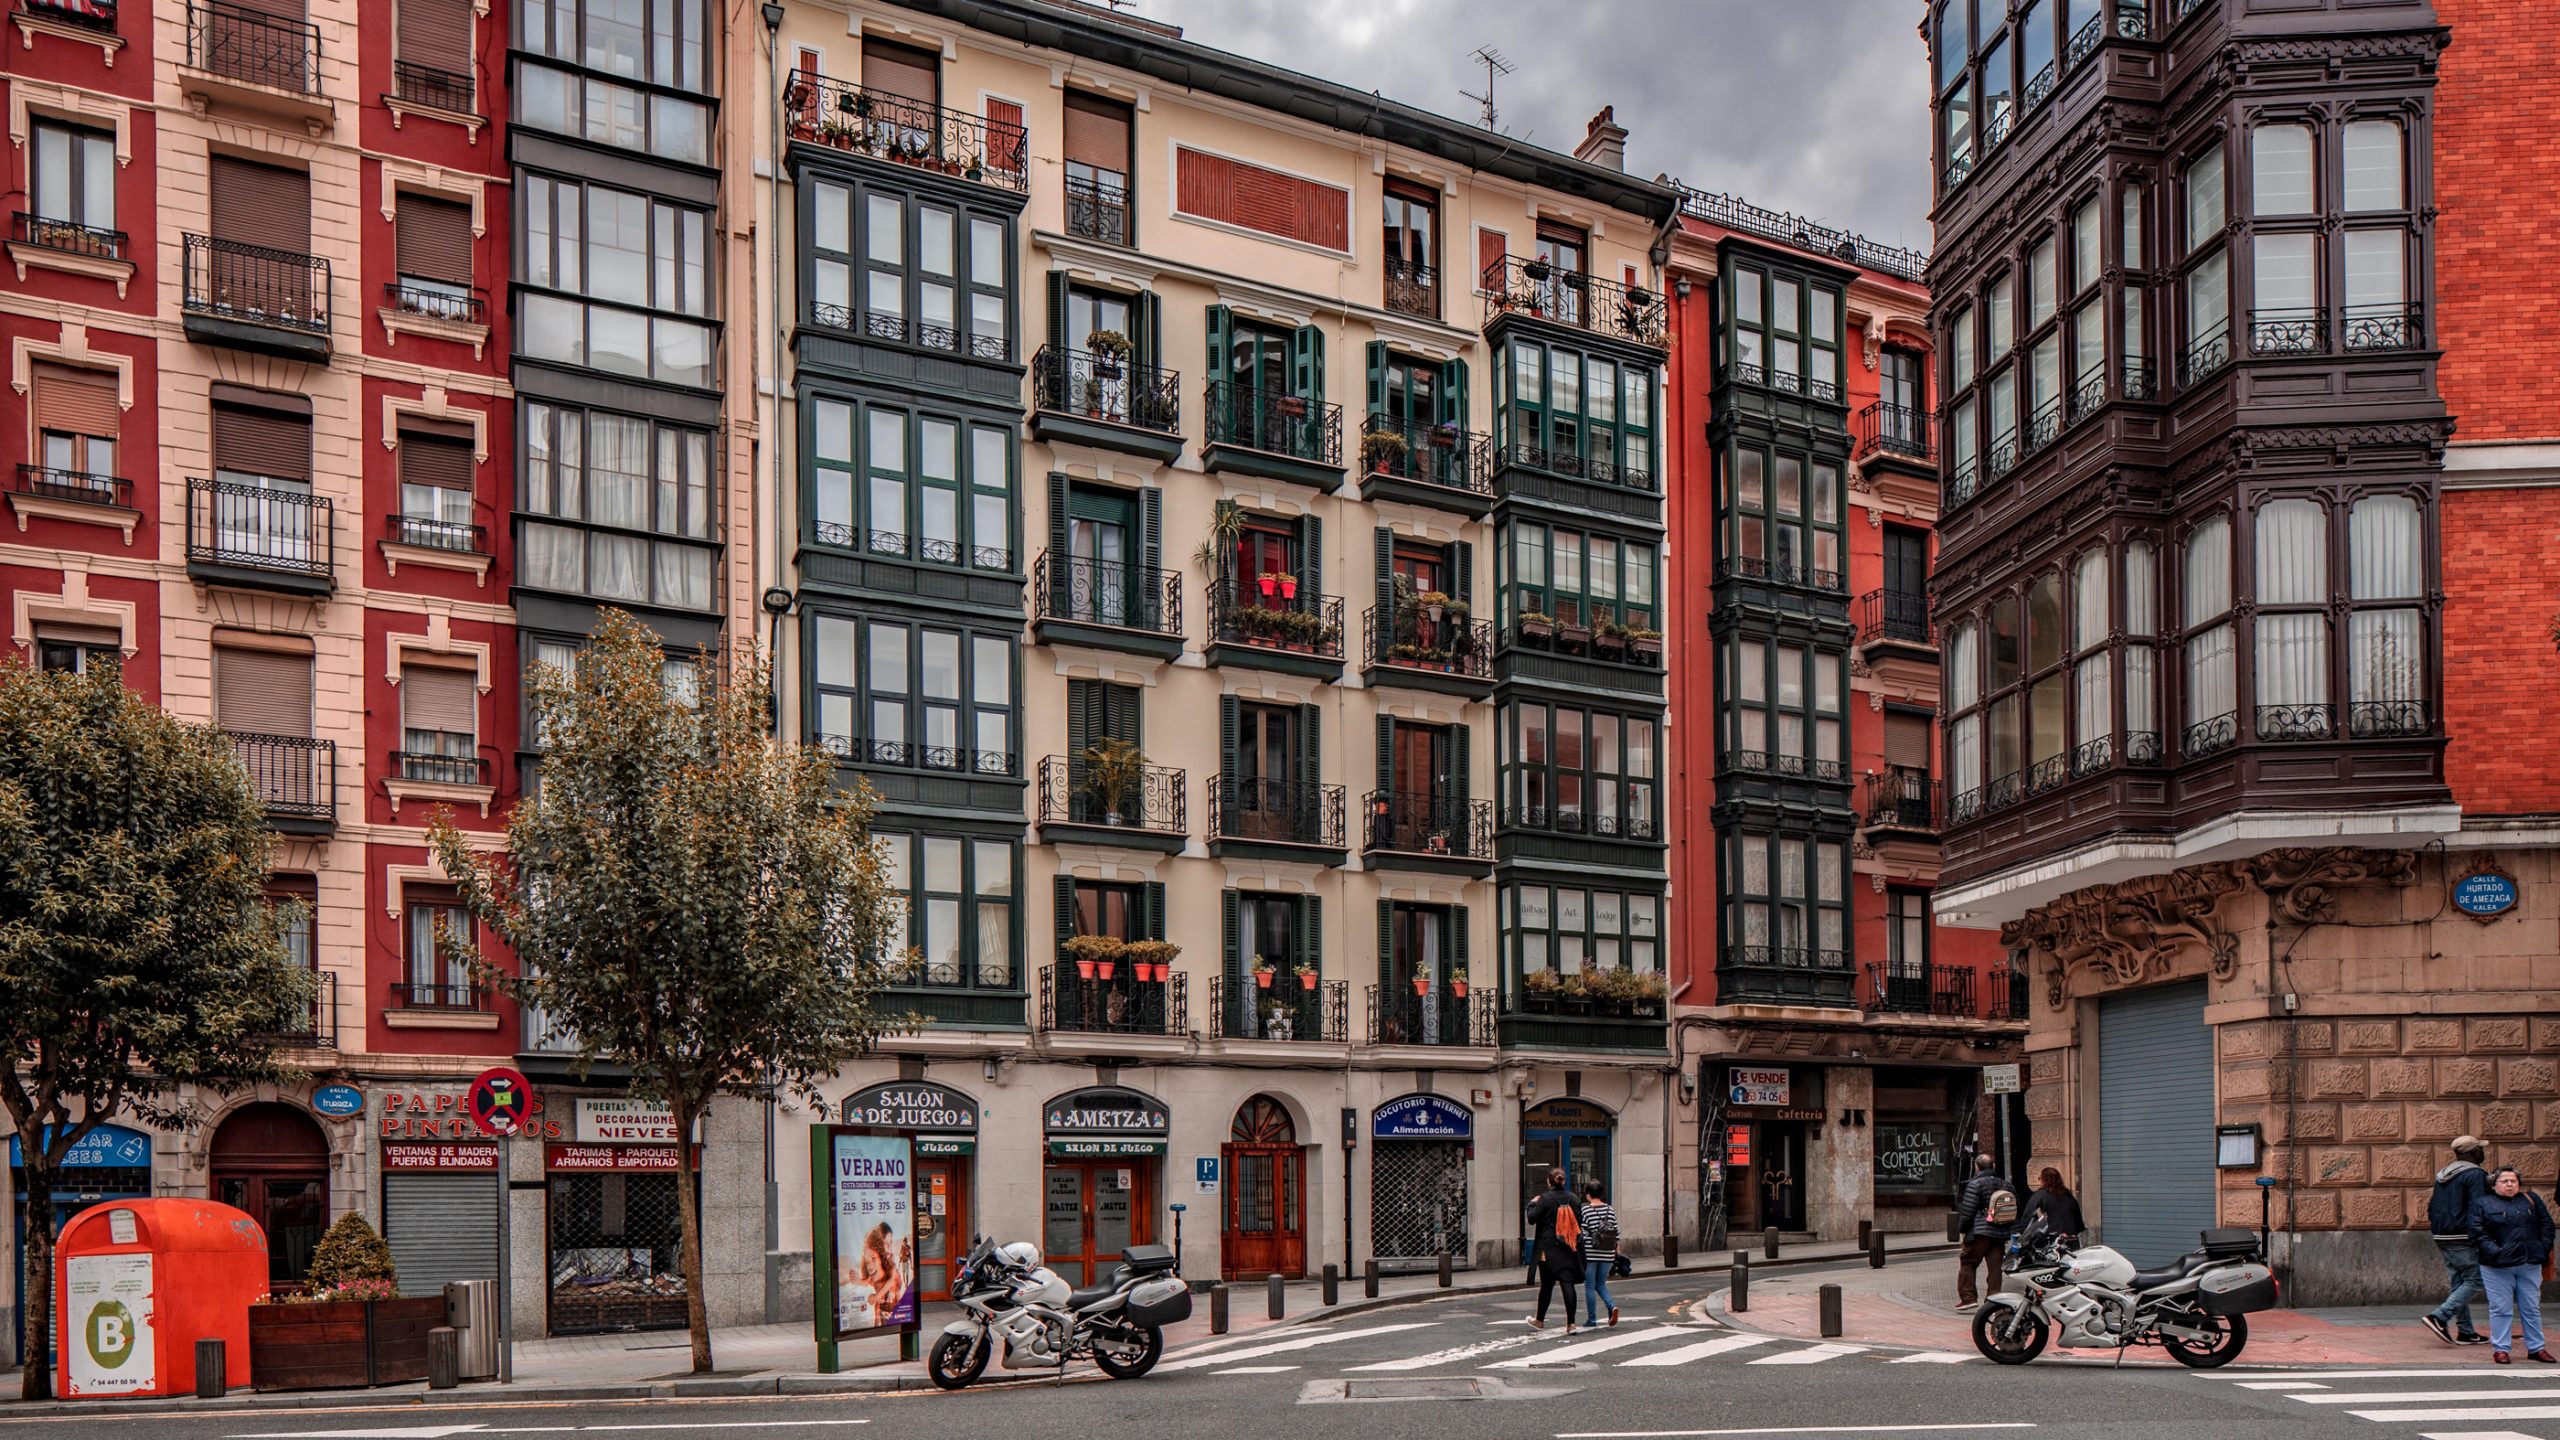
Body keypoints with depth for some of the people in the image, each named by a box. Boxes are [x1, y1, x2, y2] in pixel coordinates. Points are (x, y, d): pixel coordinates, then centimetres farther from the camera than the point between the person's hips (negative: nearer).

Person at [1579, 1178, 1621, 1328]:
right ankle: (1612, 1306, -8)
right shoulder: (1610, 1210, 3)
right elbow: (1616, 1234, 6)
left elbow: (1581, 1234, -9)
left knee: (1590, 1286, 7)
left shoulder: (1584, 1211, -9)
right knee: (1601, 1284, 16)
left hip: (1589, 1254, -4)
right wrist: (1616, 1254, 14)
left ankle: (1591, 1318, 9)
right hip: (1607, 1254, 4)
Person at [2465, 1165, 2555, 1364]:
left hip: (2530, 1265, 3)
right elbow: (2475, 1231, -7)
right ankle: (2500, 1349, 5)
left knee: (2531, 1308, 10)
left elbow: (2546, 1224, 14)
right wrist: (2493, 1251, -16)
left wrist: (2544, 1248, 1)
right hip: (2498, 1268, -3)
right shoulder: (2482, 1204, 1)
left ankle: (2536, 1348, 18)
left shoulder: (2531, 1200, 12)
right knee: (2501, 1309, -1)